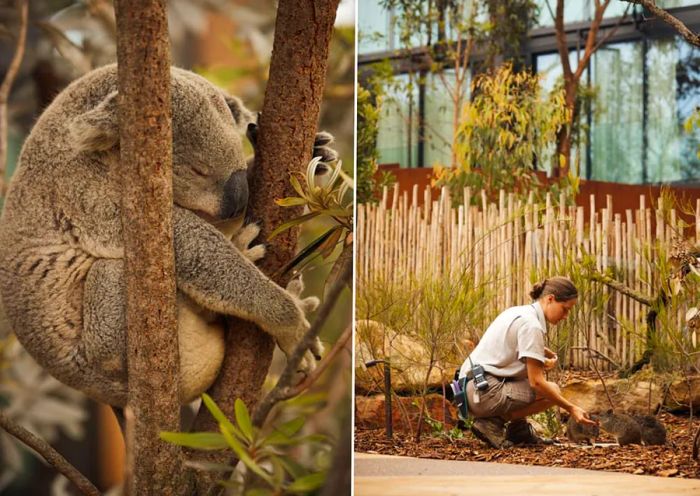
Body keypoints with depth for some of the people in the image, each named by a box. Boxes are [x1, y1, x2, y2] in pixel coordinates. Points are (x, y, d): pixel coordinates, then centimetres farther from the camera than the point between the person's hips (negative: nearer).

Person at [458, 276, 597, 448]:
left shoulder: (519, 312, 15)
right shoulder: (531, 325, -14)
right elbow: (536, 382, -17)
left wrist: (541, 357, 9)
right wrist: (571, 408, -13)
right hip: (485, 392, -10)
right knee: (552, 391, -11)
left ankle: (518, 428, 13)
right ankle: (493, 423, -8)